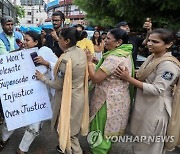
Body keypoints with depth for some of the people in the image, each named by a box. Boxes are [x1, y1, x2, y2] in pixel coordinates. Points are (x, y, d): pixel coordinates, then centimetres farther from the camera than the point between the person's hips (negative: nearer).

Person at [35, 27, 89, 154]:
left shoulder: (65, 59, -28)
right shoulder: (81, 52, -3)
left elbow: (58, 85, -21)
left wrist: (42, 78, -6)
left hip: (69, 99, -8)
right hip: (79, 95, 8)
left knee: (67, 128, 14)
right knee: (72, 127, 26)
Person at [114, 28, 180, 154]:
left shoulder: (168, 64, -24)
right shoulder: (152, 57, 4)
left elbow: (156, 89, -28)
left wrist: (128, 79, -27)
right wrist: (128, 76, -1)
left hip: (155, 109, -8)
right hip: (144, 105, 8)